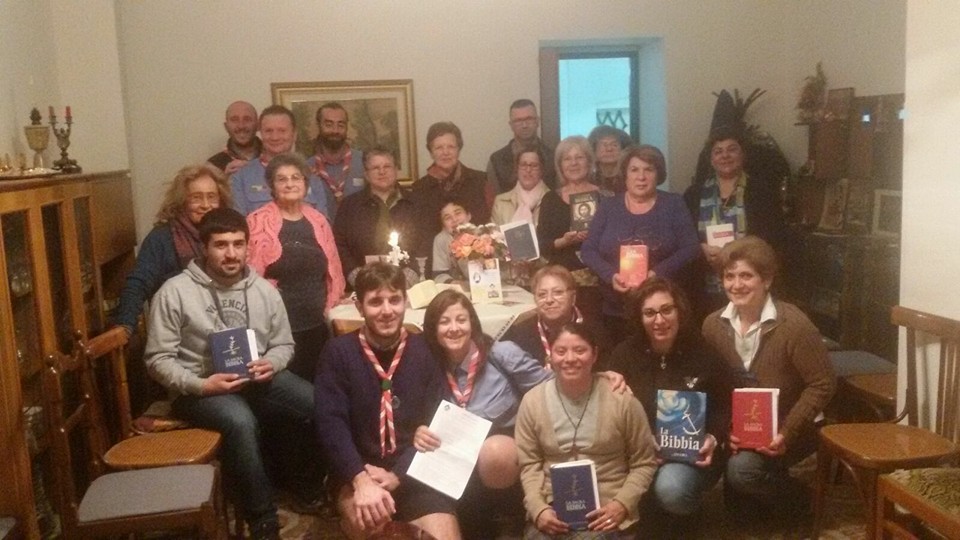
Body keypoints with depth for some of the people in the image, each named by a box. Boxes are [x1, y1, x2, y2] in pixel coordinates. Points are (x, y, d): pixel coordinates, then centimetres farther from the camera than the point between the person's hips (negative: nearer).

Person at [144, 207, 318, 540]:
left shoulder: (264, 290, 6)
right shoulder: (175, 292, -7)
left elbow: (284, 344, 15)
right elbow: (158, 360, -6)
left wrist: (271, 364, -9)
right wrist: (200, 385, -21)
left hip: (257, 380, 4)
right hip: (200, 388, -4)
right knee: (241, 421, -37)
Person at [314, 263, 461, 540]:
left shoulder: (424, 351, 3)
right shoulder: (338, 352, -2)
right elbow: (331, 423, -12)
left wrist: (398, 475, -14)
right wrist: (361, 479, -27)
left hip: (414, 473, 1)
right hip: (356, 472, -1)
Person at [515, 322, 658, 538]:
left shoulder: (622, 400, -4)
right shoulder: (532, 401, 1)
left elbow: (643, 463, 3)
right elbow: (529, 465, 5)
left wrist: (622, 504, -10)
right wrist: (538, 509, -10)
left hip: (606, 512, -1)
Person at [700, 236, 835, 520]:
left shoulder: (793, 324, -21)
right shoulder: (713, 325, -6)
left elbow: (823, 384, -17)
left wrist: (787, 433, -23)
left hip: (789, 428, -4)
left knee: (741, 469, -26)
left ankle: (797, 502, 5)